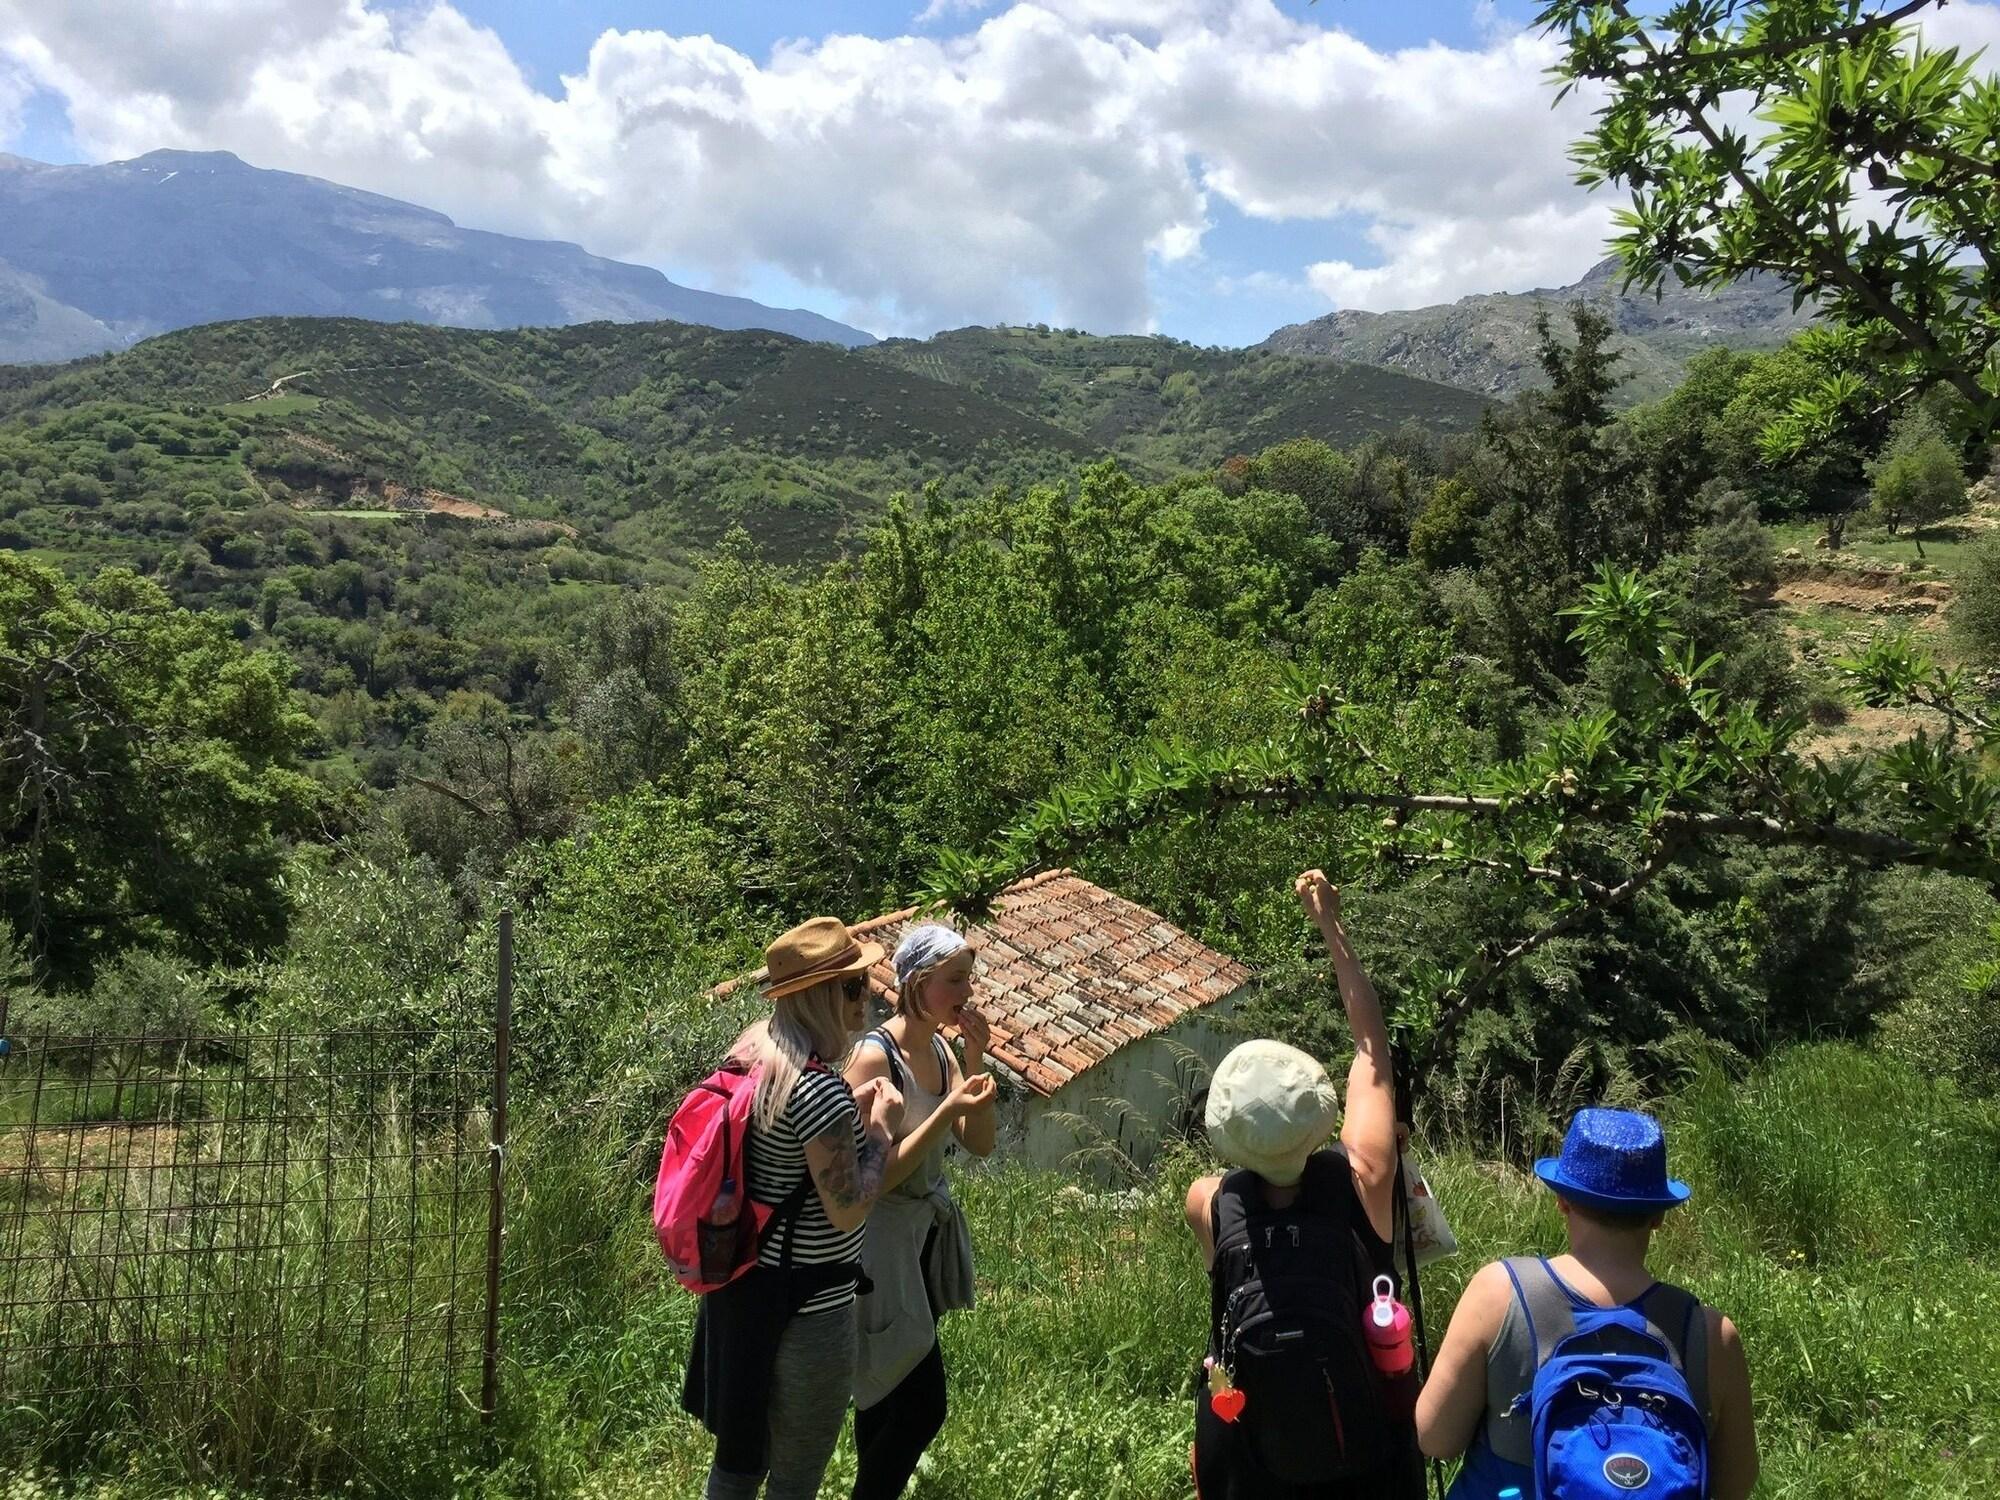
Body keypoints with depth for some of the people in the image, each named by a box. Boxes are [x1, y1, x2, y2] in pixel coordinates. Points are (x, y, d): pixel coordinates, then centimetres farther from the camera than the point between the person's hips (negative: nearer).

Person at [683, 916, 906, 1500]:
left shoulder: (752, 1050, 2)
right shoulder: (820, 1087, -26)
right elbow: (847, 1211, -21)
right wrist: (880, 1127, -10)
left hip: (745, 1280, 9)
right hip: (805, 1303, -9)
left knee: (740, 1451, 24)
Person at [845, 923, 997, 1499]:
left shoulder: (940, 1049, 2)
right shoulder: (875, 1055, -22)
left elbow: (981, 1144, 2)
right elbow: (875, 1175, -23)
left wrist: (977, 1062, -10)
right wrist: (947, 1110, -30)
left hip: (928, 1231, 8)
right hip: (885, 1238, -8)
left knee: (887, 1387, 20)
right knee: (922, 1402, -5)